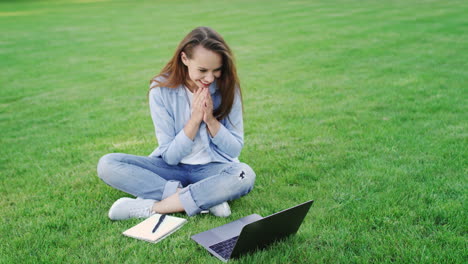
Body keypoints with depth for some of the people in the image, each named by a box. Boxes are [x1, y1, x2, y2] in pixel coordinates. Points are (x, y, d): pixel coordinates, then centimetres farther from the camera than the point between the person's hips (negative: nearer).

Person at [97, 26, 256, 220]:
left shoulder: (227, 88, -9)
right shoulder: (161, 88, -11)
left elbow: (235, 149, -5)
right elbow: (170, 156, -10)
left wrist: (210, 119, -20)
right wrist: (195, 119, -22)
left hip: (213, 168, 0)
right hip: (173, 167, 1)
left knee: (245, 175, -35)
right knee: (107, 164, -21)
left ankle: (152, 207, -26)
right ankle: (206, 198, -27)